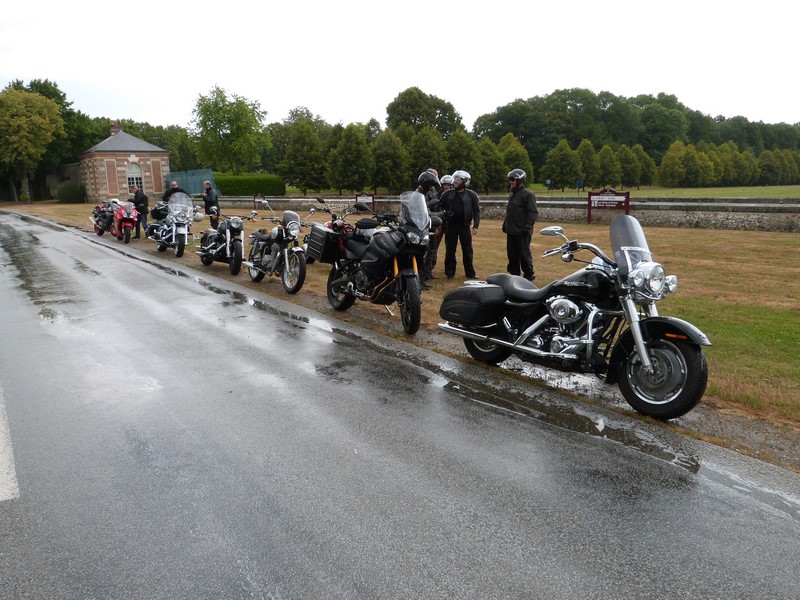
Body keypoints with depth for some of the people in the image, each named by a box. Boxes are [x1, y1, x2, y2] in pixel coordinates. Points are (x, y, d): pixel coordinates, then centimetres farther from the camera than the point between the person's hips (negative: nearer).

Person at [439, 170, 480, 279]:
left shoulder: (471, 195, 0)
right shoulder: (447, 194, 4)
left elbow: (477, 211, 0)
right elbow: (440, 206, 10)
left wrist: (476, 226, -7)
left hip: (465, 226, -1)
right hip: (451, 226, 1)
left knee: (467, 251, 6)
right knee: (450, 250, 6)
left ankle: (470, 273, 14)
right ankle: (449, 273, 14)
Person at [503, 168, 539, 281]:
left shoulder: (527, 194, -11)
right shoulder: (512, 194, 17)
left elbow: (533, 212, -15)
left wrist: (527, 226, -22)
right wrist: (505, 224, 20)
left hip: (522, 232, -8)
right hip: (511, 231, 8)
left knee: (524, 254, -2)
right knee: (512, 254, 13)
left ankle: (529, 275, 9)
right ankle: (514, 274, 24)